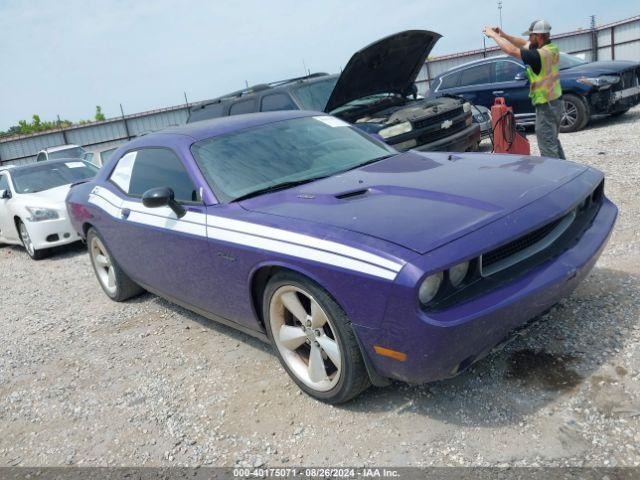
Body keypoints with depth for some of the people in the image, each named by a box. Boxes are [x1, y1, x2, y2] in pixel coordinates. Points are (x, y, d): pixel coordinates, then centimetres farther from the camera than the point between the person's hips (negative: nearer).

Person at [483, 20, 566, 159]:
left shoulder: (540, 55, -23)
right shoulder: (551, 48, 5)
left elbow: (512, 50, -22)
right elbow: (524, 44, 14)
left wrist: (493, 35, -10)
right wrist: (503, 35, 7)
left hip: (546, 106, -10)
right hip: (555, 101, 10)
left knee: (548, 147, -4)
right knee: (553, 142, 22)